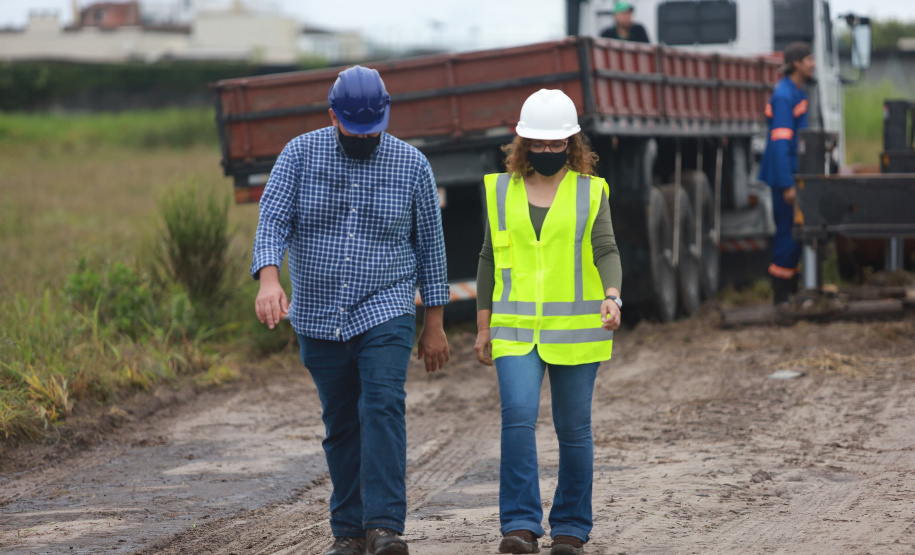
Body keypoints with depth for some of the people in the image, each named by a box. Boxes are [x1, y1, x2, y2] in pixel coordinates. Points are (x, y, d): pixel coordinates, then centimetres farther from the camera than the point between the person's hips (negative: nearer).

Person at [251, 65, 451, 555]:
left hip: (385, 312, -2)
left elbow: (430, 244, 5)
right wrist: (269, 279, -29)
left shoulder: (411, 164, -1)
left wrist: (434, 324, 5)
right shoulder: (301, 154, -2)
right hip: (318, 318, 2)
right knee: (340, 423, 8)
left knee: (382, 409, -18)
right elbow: (272, 218, -10)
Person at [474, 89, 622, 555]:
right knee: (517, 416, -18)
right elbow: (490, 259, 14)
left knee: (573, 429, 4)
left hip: (575, 331, 0)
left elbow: (606, 252, -6)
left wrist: (612, 297, -25)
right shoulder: (501, 190, 9)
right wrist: (483, 327, 12)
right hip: (516, 329, 1)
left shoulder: (590, 192, 4)